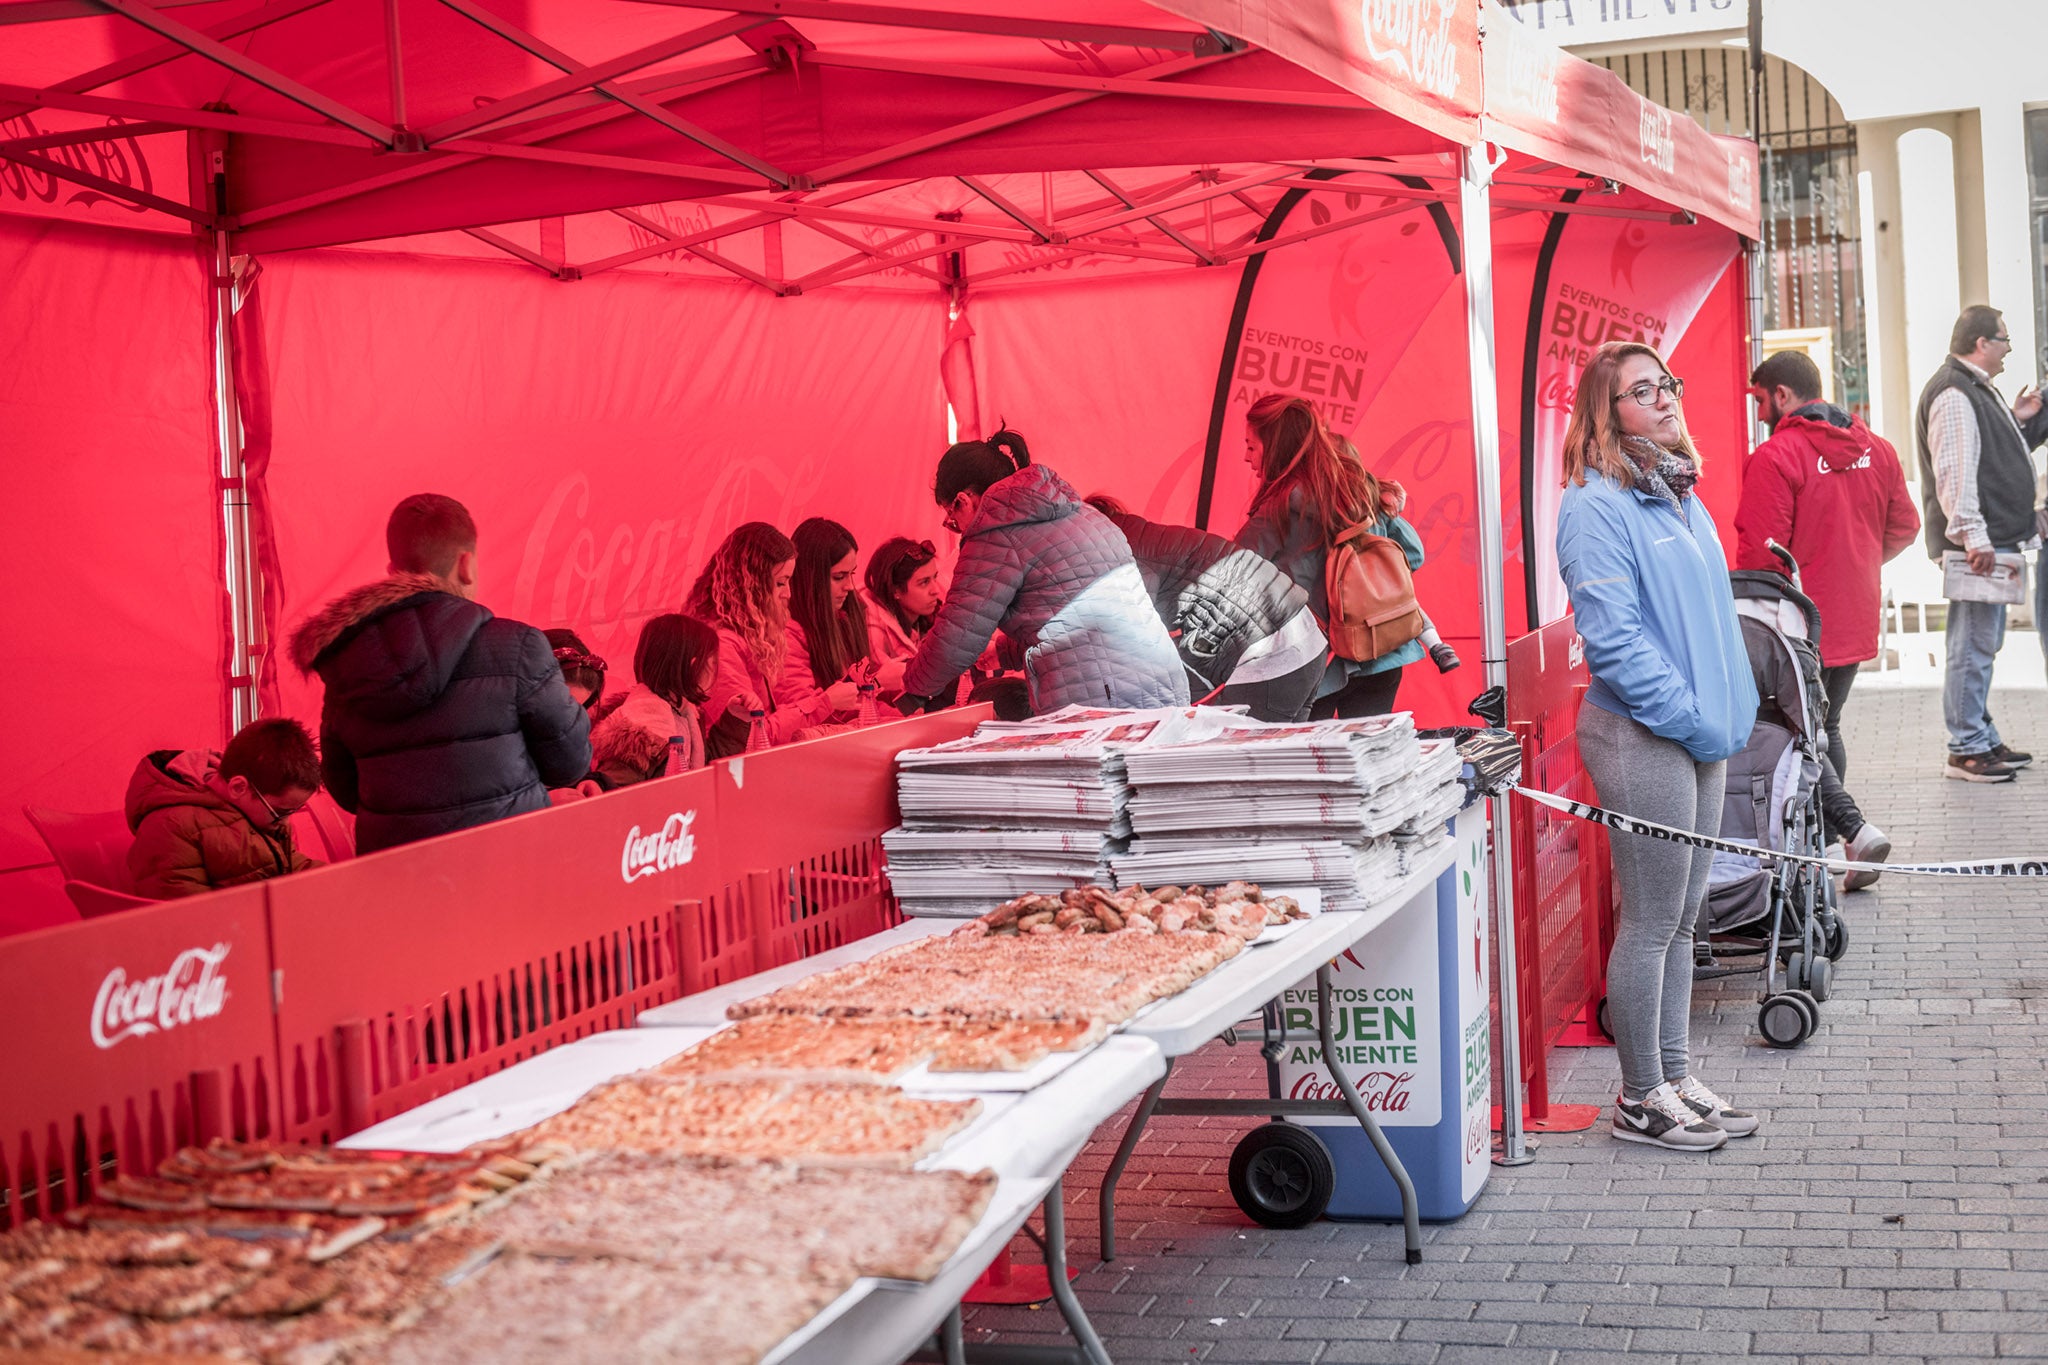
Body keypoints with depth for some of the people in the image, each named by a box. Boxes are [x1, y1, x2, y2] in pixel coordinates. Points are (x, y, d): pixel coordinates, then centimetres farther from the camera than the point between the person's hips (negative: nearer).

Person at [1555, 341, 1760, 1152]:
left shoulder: (1680, 495, 14)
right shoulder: (1596, 506, -13)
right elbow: (1615, 639, -18)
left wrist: (1733, 713, 9)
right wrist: (1694, 719, -16)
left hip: (1702, 734, 8)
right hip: (1641, 738, -8)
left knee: (1681, 918, 15)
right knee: (1651, 922, -1)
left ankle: (1675, 1077, 25)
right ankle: (1641, 1100, 11)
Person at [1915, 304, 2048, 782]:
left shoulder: (1975, 389, 21)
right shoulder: (1953, 393, -14)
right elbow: (1954, 472, -22)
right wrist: (1972, 536, -26)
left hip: (1994, 541, 11)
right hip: (1976, 545, -11)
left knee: (1984, 643, 15)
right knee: (1974, 644, -9)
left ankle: (1983, 740, 22)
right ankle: (1966, 750, -6)